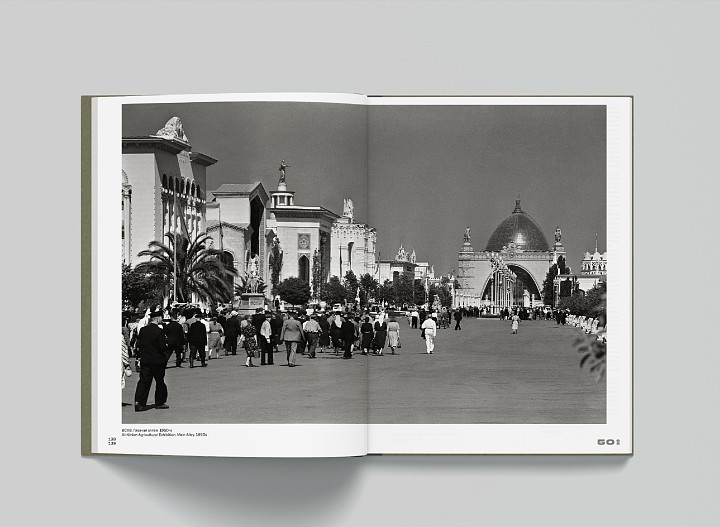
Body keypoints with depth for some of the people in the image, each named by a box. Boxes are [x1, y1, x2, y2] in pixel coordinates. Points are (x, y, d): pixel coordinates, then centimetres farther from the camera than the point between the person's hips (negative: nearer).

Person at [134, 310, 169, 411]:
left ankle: (138, 402, -8)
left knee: (143, 381, 4)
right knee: (160, 381, 11)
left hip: (144, 360, 4)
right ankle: (160, 402, 18)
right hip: (157, 360, -4)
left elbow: (139, 345, 6)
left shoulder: (142, 330, 1)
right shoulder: (159, 332, -15)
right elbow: (162, 347, -15)